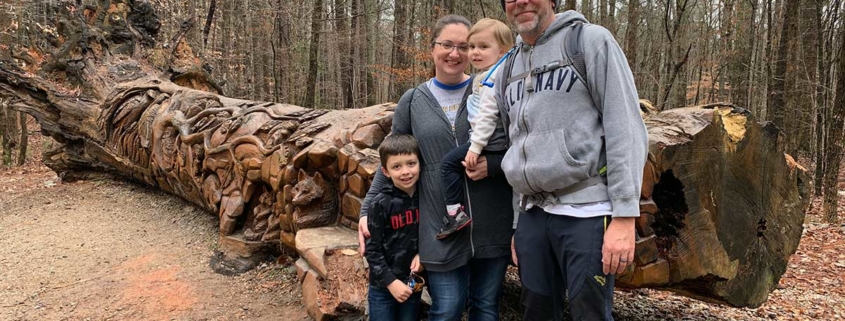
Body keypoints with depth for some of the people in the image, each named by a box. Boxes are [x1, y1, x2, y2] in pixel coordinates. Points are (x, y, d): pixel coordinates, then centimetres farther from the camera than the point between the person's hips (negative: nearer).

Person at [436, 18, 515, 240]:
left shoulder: (491, 80, -16)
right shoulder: (488, 76, 15)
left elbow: (487, 116, -22)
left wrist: (475, 147, -22)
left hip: (491, 140, -10)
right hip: (497, 139, 10)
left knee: (450, 162, -9)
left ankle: (455, 212, -8)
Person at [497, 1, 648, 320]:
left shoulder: (591, 40, -3)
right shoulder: (507, 71, 15)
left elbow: (626, 129, -10)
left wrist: (624, 216, -16)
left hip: (586, 212, -6)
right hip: (533, 214, 6)